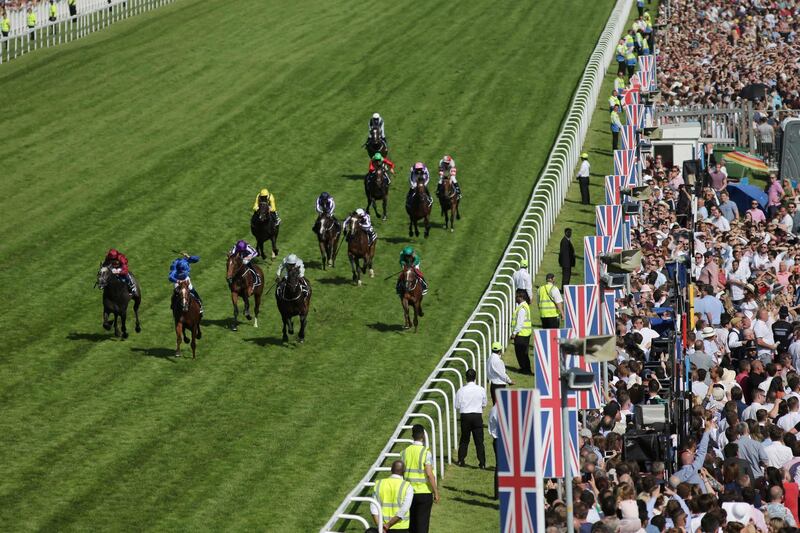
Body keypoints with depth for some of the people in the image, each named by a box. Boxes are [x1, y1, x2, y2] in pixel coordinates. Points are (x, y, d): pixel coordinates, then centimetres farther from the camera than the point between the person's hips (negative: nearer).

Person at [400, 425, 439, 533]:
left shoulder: (405, 452, 2)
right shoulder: (425, 452, -13)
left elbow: (401, 474, 5)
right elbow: (429, 474, -17)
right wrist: (436, 492, -9)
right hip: (424, 493, -4)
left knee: (411, 522, 13)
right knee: (422, 523, 1)